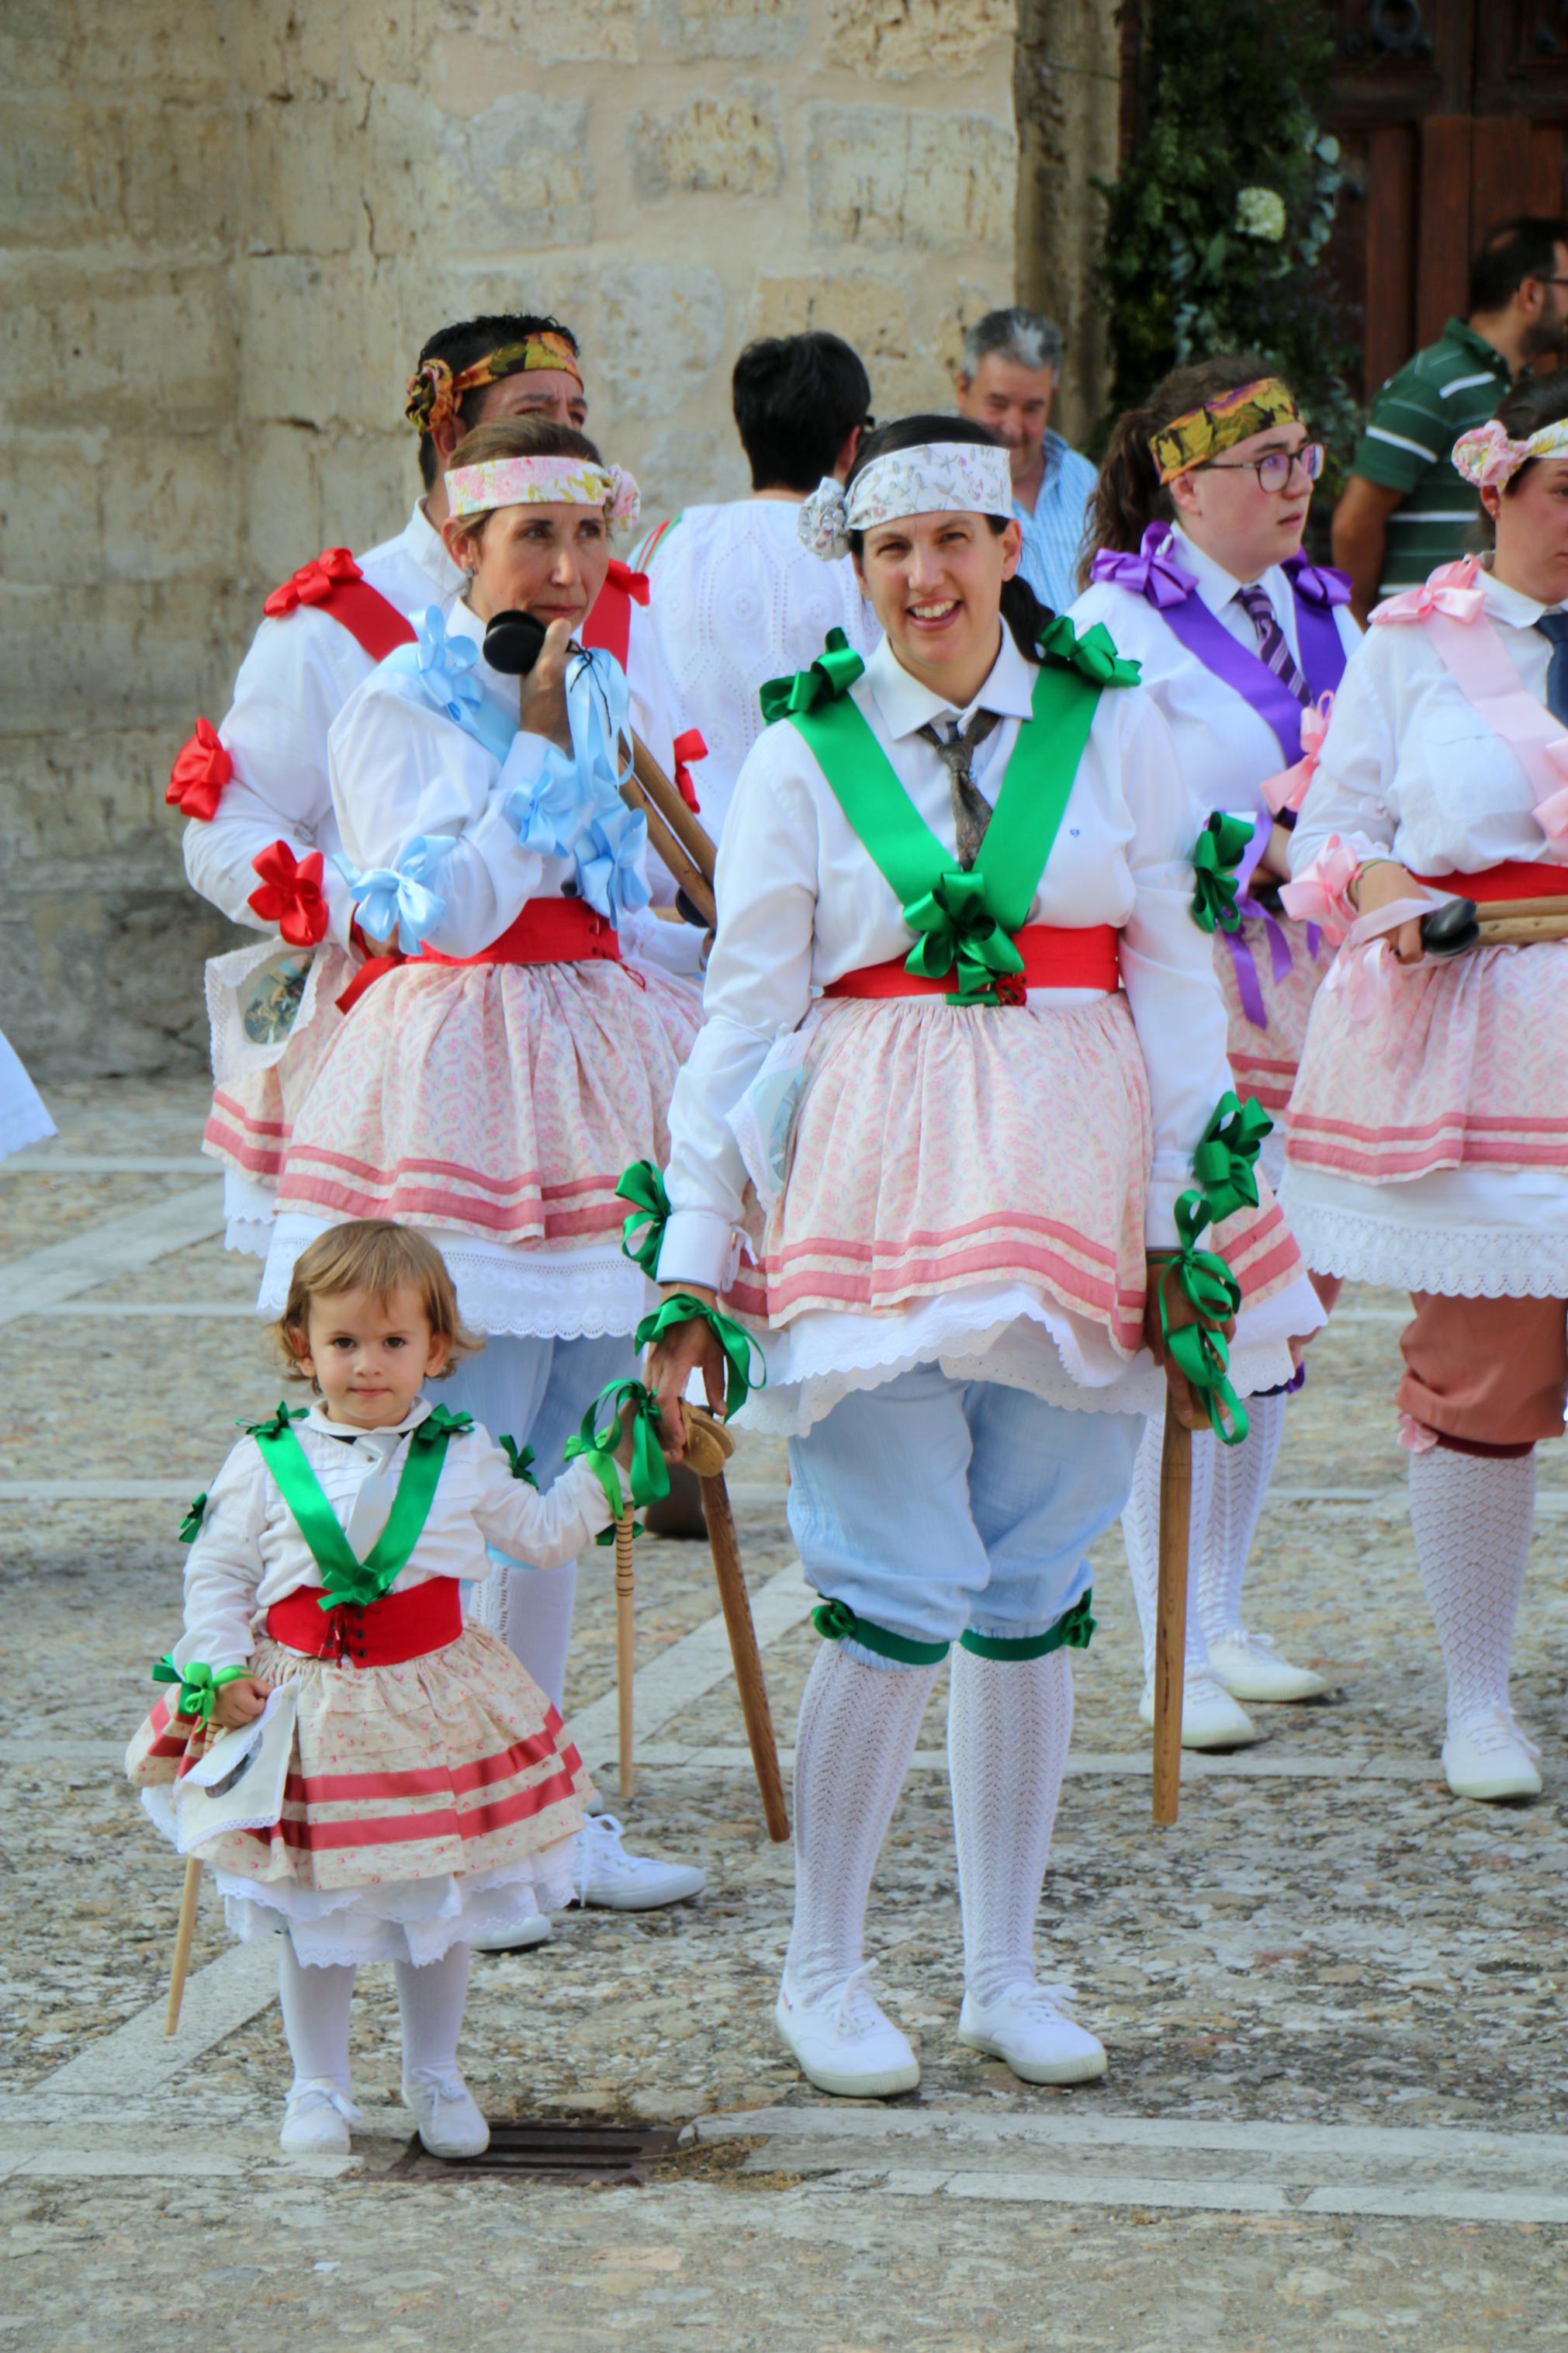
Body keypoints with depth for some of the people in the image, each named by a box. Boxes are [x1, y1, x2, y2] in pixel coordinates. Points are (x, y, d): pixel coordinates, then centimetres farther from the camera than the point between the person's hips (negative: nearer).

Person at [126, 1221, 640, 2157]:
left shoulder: (465, 1457, 0)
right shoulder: (265, 1463, -5)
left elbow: (542, 1532, 13)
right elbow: (217, 1572, 0)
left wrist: (607, 1468, 6)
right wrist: (219, 1673, -10)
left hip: (433, 1709, 1)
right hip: (306, 1710, -1)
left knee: (441, 1903, 12)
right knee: (313, 1912, 8)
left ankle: (435, 2075, 30)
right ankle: (320, 2086, 24)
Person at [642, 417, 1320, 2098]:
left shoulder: (1114, 729, 6)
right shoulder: (803, 754, 3)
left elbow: (1175, 980, 7)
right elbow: (742, 1012, 3)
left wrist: (1176, 1220, 0)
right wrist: (694, 1264, 0)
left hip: (1070, 1191, 2)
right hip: (875, 1195, -2)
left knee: (1035, 1593, 7)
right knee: (898, 1601, -8)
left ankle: (1003, 1972, 18)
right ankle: (821, 1971, 8)